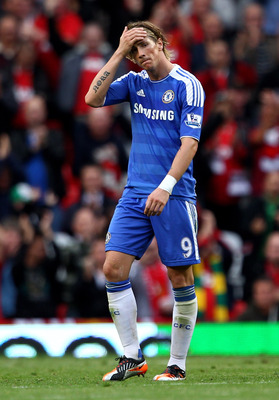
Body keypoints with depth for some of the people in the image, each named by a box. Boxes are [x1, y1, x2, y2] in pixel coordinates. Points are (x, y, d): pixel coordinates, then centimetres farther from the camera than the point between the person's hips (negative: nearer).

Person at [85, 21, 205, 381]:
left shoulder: (187, 85, -7)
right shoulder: (135, 82, 10)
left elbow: (190, 143, -14)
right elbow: (93, 98, -3)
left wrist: (166, 187, -25)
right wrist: (119, 52, -6)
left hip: (173, 196, -5)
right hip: (135, 194, 5)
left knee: (180, 277, -1)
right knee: (113, 268, -4)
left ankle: (177, 364, 9)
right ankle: (132, 357, 4)